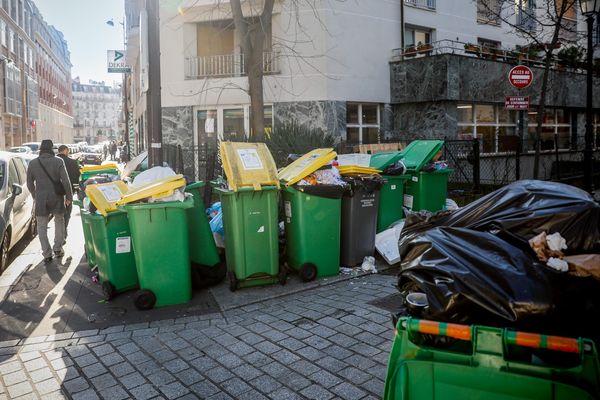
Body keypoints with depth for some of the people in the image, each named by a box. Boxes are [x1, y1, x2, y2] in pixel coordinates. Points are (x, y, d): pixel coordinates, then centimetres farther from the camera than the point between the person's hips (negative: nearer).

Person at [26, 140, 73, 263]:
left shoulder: (33, 163, 0)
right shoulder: (58, 161, -8)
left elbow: (30, 184, 7)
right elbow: (66, 181, -10)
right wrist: (69, 196, 0)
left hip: (41, 199, 1)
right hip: (56, 197, -1)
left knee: (42, 226, 10)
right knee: (59, 221, 19)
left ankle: (47, 254, 6)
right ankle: (57, 249, 19)